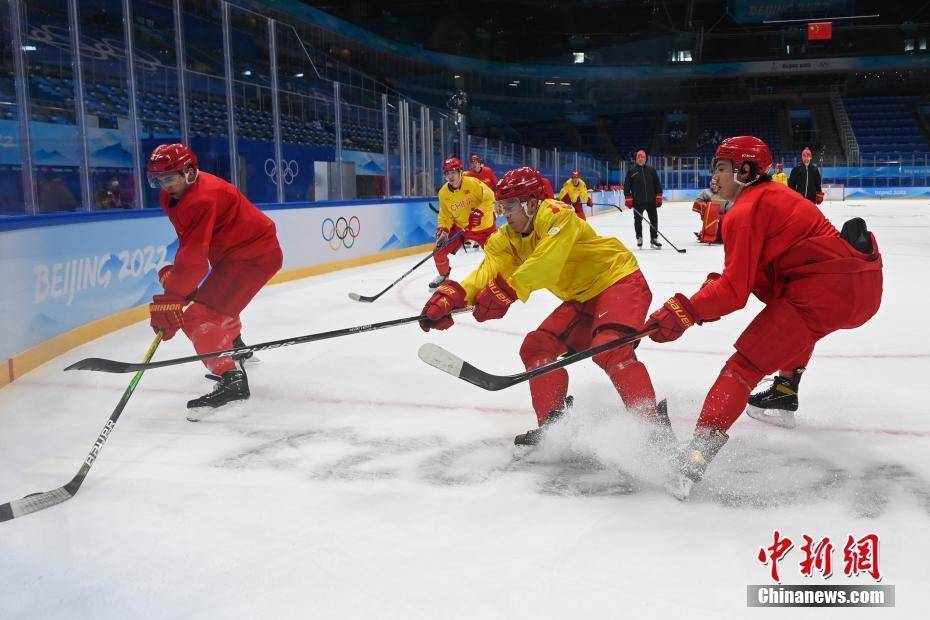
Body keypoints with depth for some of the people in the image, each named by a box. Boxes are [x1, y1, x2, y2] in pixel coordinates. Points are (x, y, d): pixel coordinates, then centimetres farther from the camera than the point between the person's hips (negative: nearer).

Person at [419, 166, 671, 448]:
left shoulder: (557, 216, -22)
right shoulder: (507, 239, 1)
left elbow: (545, 263, -36)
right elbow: (489, 271, -15)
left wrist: (505, 291, -44)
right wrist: (451, 296, -31)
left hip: (620, 280, -9)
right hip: (582, 299, 9)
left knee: (609, 348, -30)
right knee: (536, 347, -2)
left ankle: (654, 422, -26)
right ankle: (552, 424, 1)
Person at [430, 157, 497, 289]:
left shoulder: (473, 183, -22)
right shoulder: (443, 193, -8)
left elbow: (489, 198, -22)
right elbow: (445, 215, -1)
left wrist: (479, 212, -35)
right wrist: (443, 230, -17)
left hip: (484, 227, -3)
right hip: (459, 227, 3)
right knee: (439, 251, -5)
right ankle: (443, 274, 24)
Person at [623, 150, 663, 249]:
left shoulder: (651, 170, 8)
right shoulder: (631, 171, 2)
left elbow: (657, 184, 10)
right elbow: (626, 185, 1)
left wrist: (659, 196, 4)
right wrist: (628, 198, -6)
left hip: (651, 200, 1)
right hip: (637, 202, -1)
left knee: (654, 219, -1)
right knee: (638, 220, 7)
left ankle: (654, 239, 8)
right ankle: (639, 238, 24)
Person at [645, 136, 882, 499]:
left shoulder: (745, 211, -5)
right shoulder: (776, 195, 24)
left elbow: (735, 290, -12)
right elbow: (754, 273, 26)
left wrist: (685, 312, -12)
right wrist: (716, 285, 14)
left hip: (824, 291, -10)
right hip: (865, 288, 10)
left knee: (746, 365, -11)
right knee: (798, 325, 41)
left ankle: (701, 448, -22)